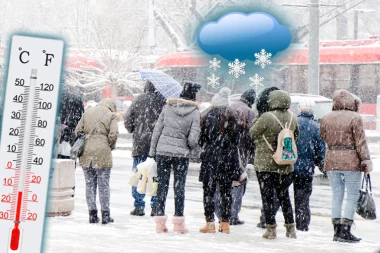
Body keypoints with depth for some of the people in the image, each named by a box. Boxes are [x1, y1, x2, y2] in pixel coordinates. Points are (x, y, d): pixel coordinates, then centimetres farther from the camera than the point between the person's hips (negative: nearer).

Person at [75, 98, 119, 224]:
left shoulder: (87, 113, 15)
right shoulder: (111, 115, 3)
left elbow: (78, 130, 11)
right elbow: (113, 134, -8)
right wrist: (111, 146, 9)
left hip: (86, 153, 4)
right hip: (102, 153, -3)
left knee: (90, 184, 9)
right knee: (104, 185, 3)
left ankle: (92, 213, 8)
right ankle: (105, 214, 4)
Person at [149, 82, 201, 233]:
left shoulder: (168, 107, -1)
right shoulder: (195, 112, -7)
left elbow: (157, 130, 2)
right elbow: (193, 139, -12)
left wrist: (152, 151, 9)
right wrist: (191, 147, 11)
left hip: (162, 152, 2)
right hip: (181, 154, -1)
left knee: (162, 185, 8)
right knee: (179, 187, 8)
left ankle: (160, 222, 9)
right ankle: (178, 222, 11)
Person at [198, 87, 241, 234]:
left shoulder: (209, 117, -7)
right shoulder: (233, 117, 6)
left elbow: (202, 139, -4)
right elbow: (237, 140, 9)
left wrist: (204, 148, 16)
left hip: (211, 158, -4)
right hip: (229, 160, 4)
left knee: (209, 190, 1)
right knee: (226, 192, 10)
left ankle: (210, 223, -2)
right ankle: (225, 223, 12)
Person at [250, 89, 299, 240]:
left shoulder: (267, 118, -18)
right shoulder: (292, 118, -1)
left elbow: (253, 133, -6)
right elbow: (296, 136, 13)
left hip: (265, 164, -5)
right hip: (285, 165, 5)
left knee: (267, 196, 4)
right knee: (284, 196, 17)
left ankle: (271, 228, 3)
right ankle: (290, 228, 19)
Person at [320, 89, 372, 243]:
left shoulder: (326, 118, 6)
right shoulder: (355, 118, -8)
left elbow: (324, 138, 15)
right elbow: (360, 142, -9)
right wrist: (366, 161, -6)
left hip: (331, 160, 5)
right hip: (351, 161, -5)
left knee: (337, 195, 10)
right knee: (352, 196, 1)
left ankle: (337, 231, 10)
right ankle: (345, 230, -5)